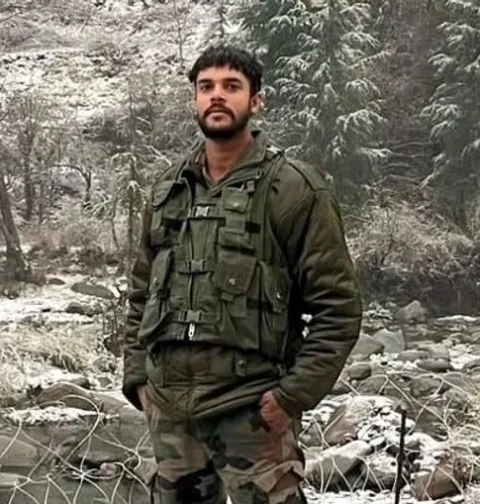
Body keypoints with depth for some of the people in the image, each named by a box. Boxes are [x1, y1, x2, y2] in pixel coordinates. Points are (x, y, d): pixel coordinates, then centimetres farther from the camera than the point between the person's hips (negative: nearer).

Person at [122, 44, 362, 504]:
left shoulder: (293, 188, -7)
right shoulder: (168, 189, 10)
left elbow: (338, 304, -9)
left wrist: (293, 393, -14)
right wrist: (137, 376, 9)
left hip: (250, 409, -5)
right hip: (167, 405, 5)